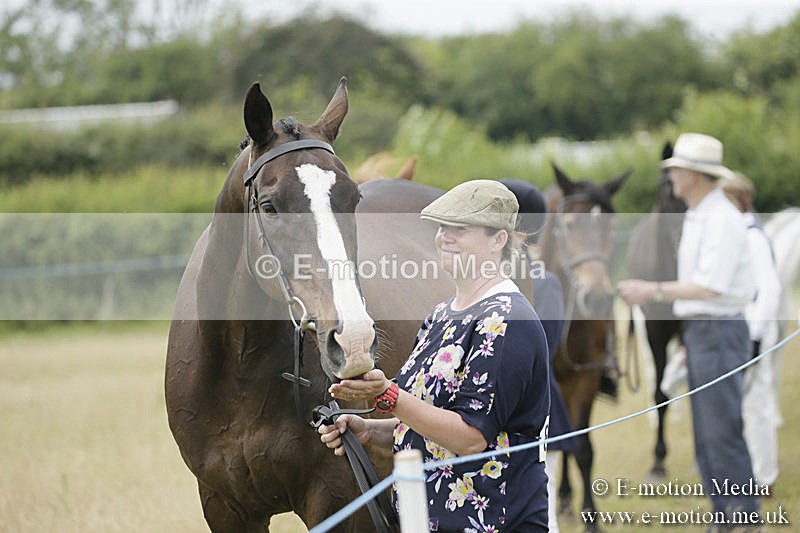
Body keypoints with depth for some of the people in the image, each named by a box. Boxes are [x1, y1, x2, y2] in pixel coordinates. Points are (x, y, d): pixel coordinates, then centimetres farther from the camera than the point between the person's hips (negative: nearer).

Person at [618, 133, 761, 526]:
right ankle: (725, 518, 18)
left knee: (722, 433, -9)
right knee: (706, 438, 12)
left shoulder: (722, 219, -16)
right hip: (698, 332, 10)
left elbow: (711, 286, -23)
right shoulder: (696, 217, 15)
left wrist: (652, 290, -19)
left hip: (719, 333, -10)